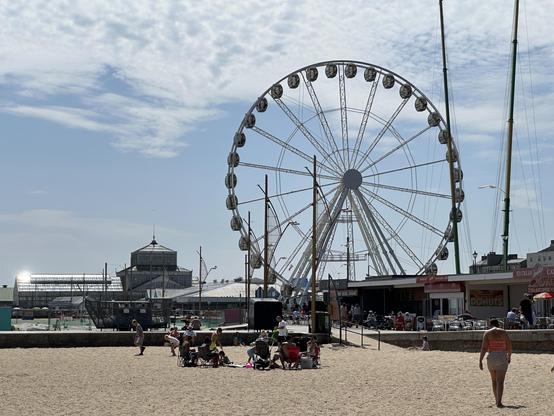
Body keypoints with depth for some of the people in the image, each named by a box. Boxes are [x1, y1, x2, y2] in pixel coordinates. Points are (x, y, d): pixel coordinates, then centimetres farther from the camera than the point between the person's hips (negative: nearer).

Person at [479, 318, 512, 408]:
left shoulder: (487, 333, -1)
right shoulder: (504, 332, 1)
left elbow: (484, 348, -9)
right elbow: (509, 347, 3)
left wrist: (480, 361, -8)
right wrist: (509, 356, 21)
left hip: (491, 358, 1)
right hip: (502, 358, -1)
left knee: (494, 380, 21)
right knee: (500, 382, -5)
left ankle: (497, 400, 29)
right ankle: (499, 403, -17)